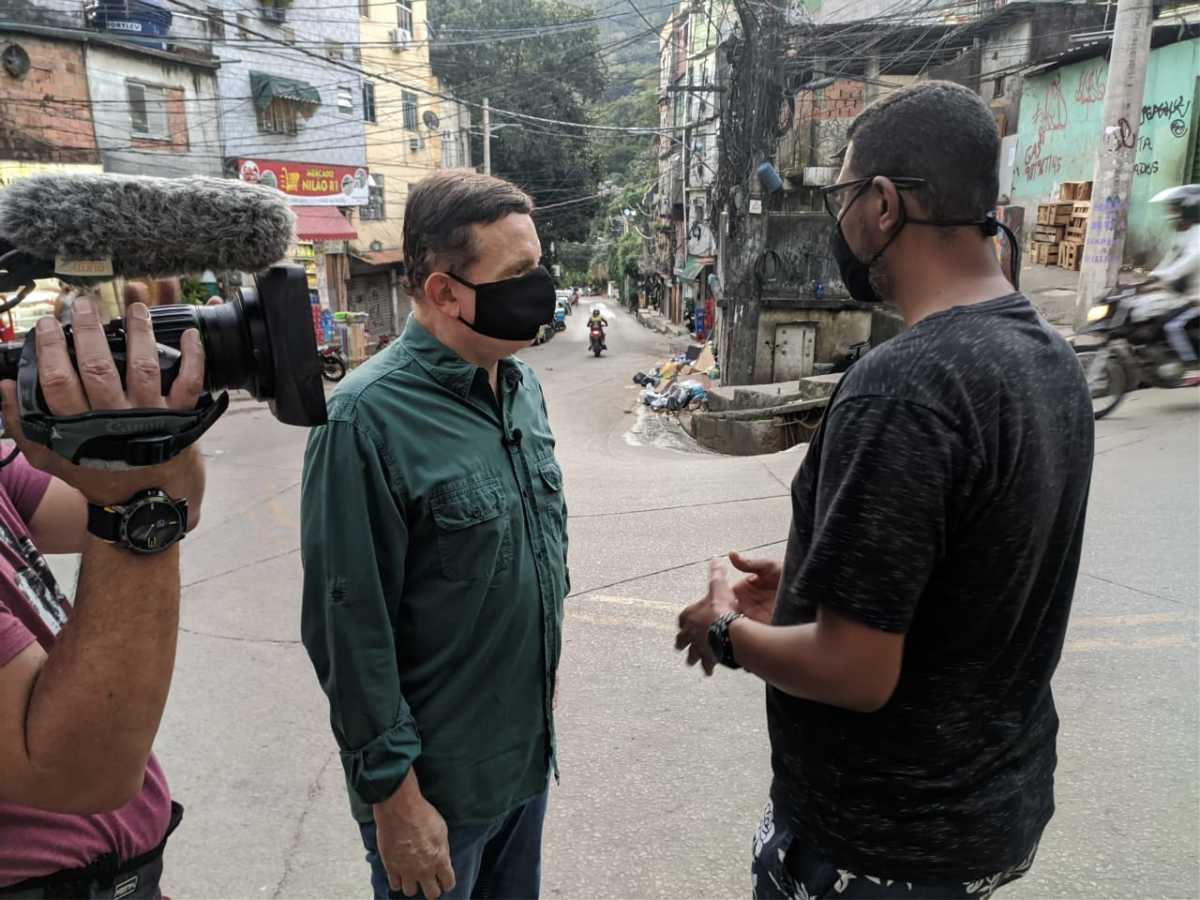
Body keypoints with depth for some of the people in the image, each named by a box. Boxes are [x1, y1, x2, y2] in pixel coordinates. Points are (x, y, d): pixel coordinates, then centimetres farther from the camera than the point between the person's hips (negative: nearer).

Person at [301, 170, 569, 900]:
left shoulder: (523, 384, 0)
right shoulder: (368, 419, -23)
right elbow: (351, 630, -21)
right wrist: (393, 794, -16)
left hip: (531, 751, 7)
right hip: (438, 781, -6)